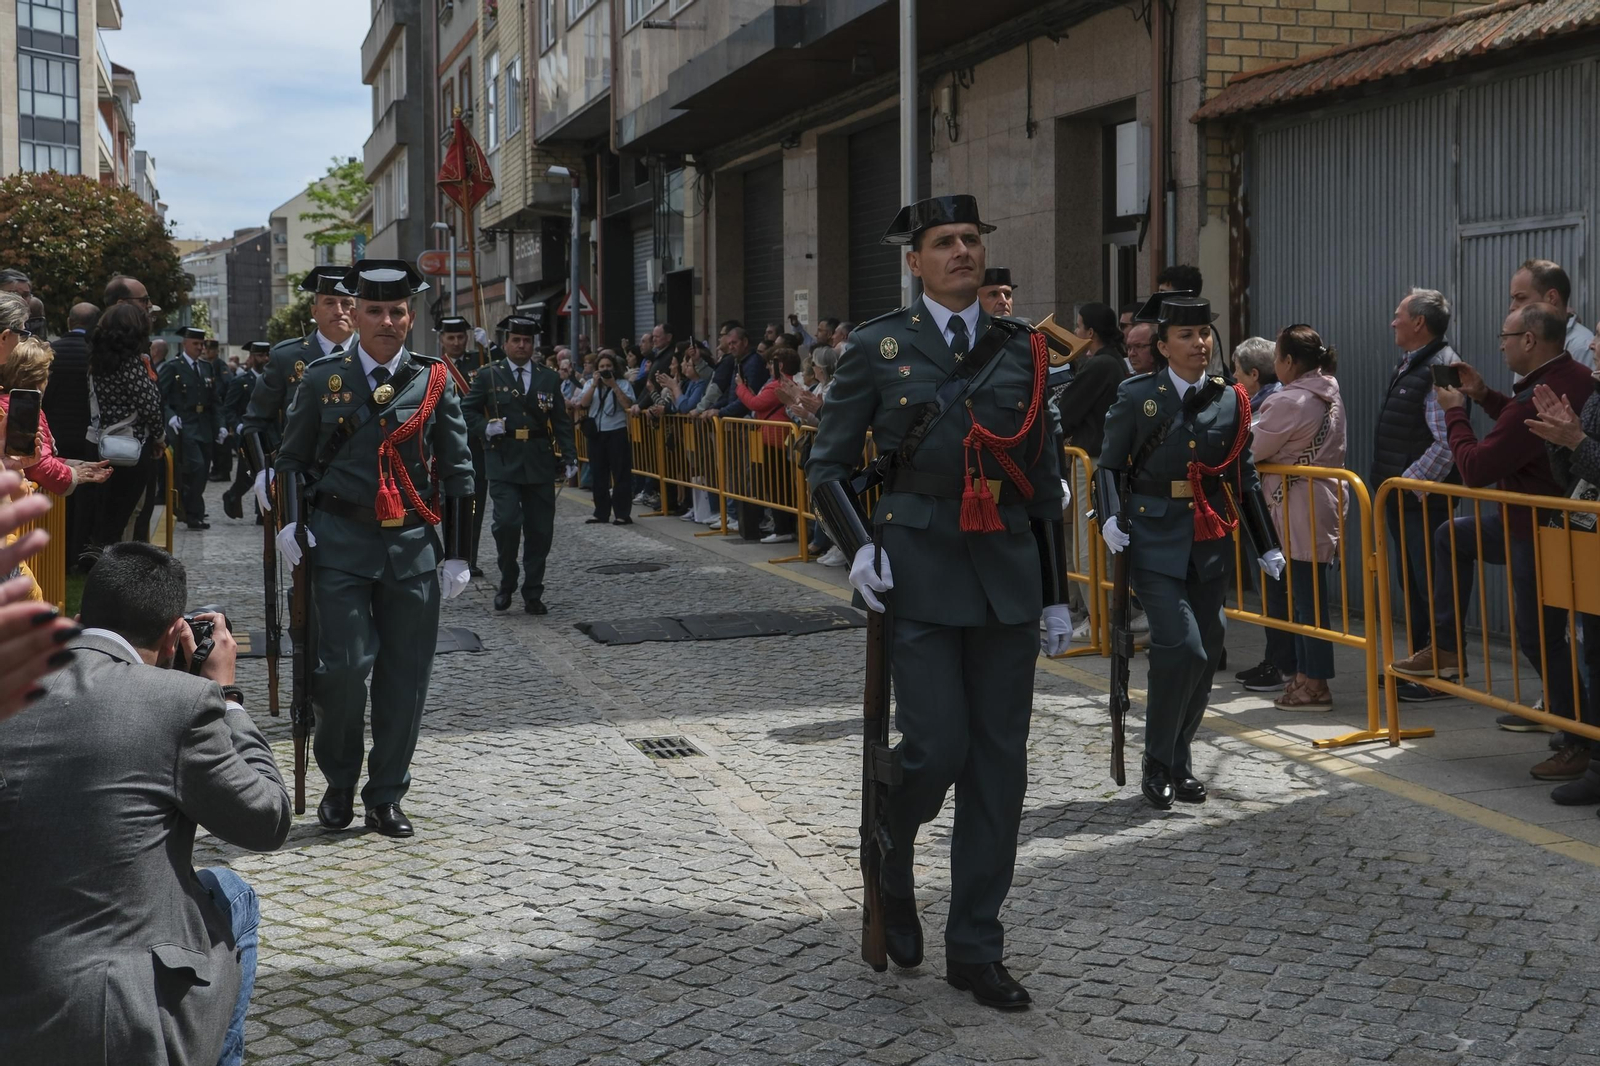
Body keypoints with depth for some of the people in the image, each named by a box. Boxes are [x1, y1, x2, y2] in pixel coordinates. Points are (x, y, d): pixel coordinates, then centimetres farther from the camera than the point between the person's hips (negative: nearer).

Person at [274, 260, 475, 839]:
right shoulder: (322, 378, 4)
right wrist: (291, 522, -3)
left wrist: (456, 553, 5)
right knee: (344, 665, -8)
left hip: (414, 545, 1)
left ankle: (385, 796, 18)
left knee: (405, 674, 4)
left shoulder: (435, 380, 5)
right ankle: (339, 781, 17)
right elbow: (293, 457, 12)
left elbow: (457, 472, 8)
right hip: (340, 539, -1)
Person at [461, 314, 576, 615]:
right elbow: (467, 410, 8)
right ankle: (506, 584, 6)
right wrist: (486, 427, -11)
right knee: (507, 522, -16)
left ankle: (533, 595, 15)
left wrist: (569, 457, 2)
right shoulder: (488, 375, 6)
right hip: (503, 462, -3)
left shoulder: (549, 378, 12)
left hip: (540, 463, 3)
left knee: (540, 531, 3)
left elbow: (561, 421, 12)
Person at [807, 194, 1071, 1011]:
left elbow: (1044, 478, 13)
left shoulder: (1020, 348, 10)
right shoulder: (878, 346, 2)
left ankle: (975, 949, 16)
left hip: (1006, 569, 3)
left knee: (1000, 761, 4)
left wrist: (1055, 594, 11)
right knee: (936, 746, -10)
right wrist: (856, 547, -12)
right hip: (918, 570, -3)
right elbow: (827, 466, 5)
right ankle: (889, 868, 25)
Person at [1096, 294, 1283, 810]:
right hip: (1155, 542, -4)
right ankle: (1158, 764, 1)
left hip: (1210, 544, 5)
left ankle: (1181, 762, 22)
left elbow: (1244, 478, 16)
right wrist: (1111, 517, -17)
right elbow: (1109, 466, 1)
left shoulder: (1230, 400, 9)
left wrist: (1266, 546, 15)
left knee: (1207, 653, 6)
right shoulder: (1137, 397, -1)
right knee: (1182, 647, -16)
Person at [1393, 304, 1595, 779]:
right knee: (1450, 537, 21)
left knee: (1540, 635, -1)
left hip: (1539, 532, -11)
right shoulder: (1576, 378, 1)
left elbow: (1475, 468, -23)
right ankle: (1447, 648, 25)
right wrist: (1485, 396, 8)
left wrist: (1455, 412, -9)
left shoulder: (1536, 400, -31)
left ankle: (1580, 745, 8)